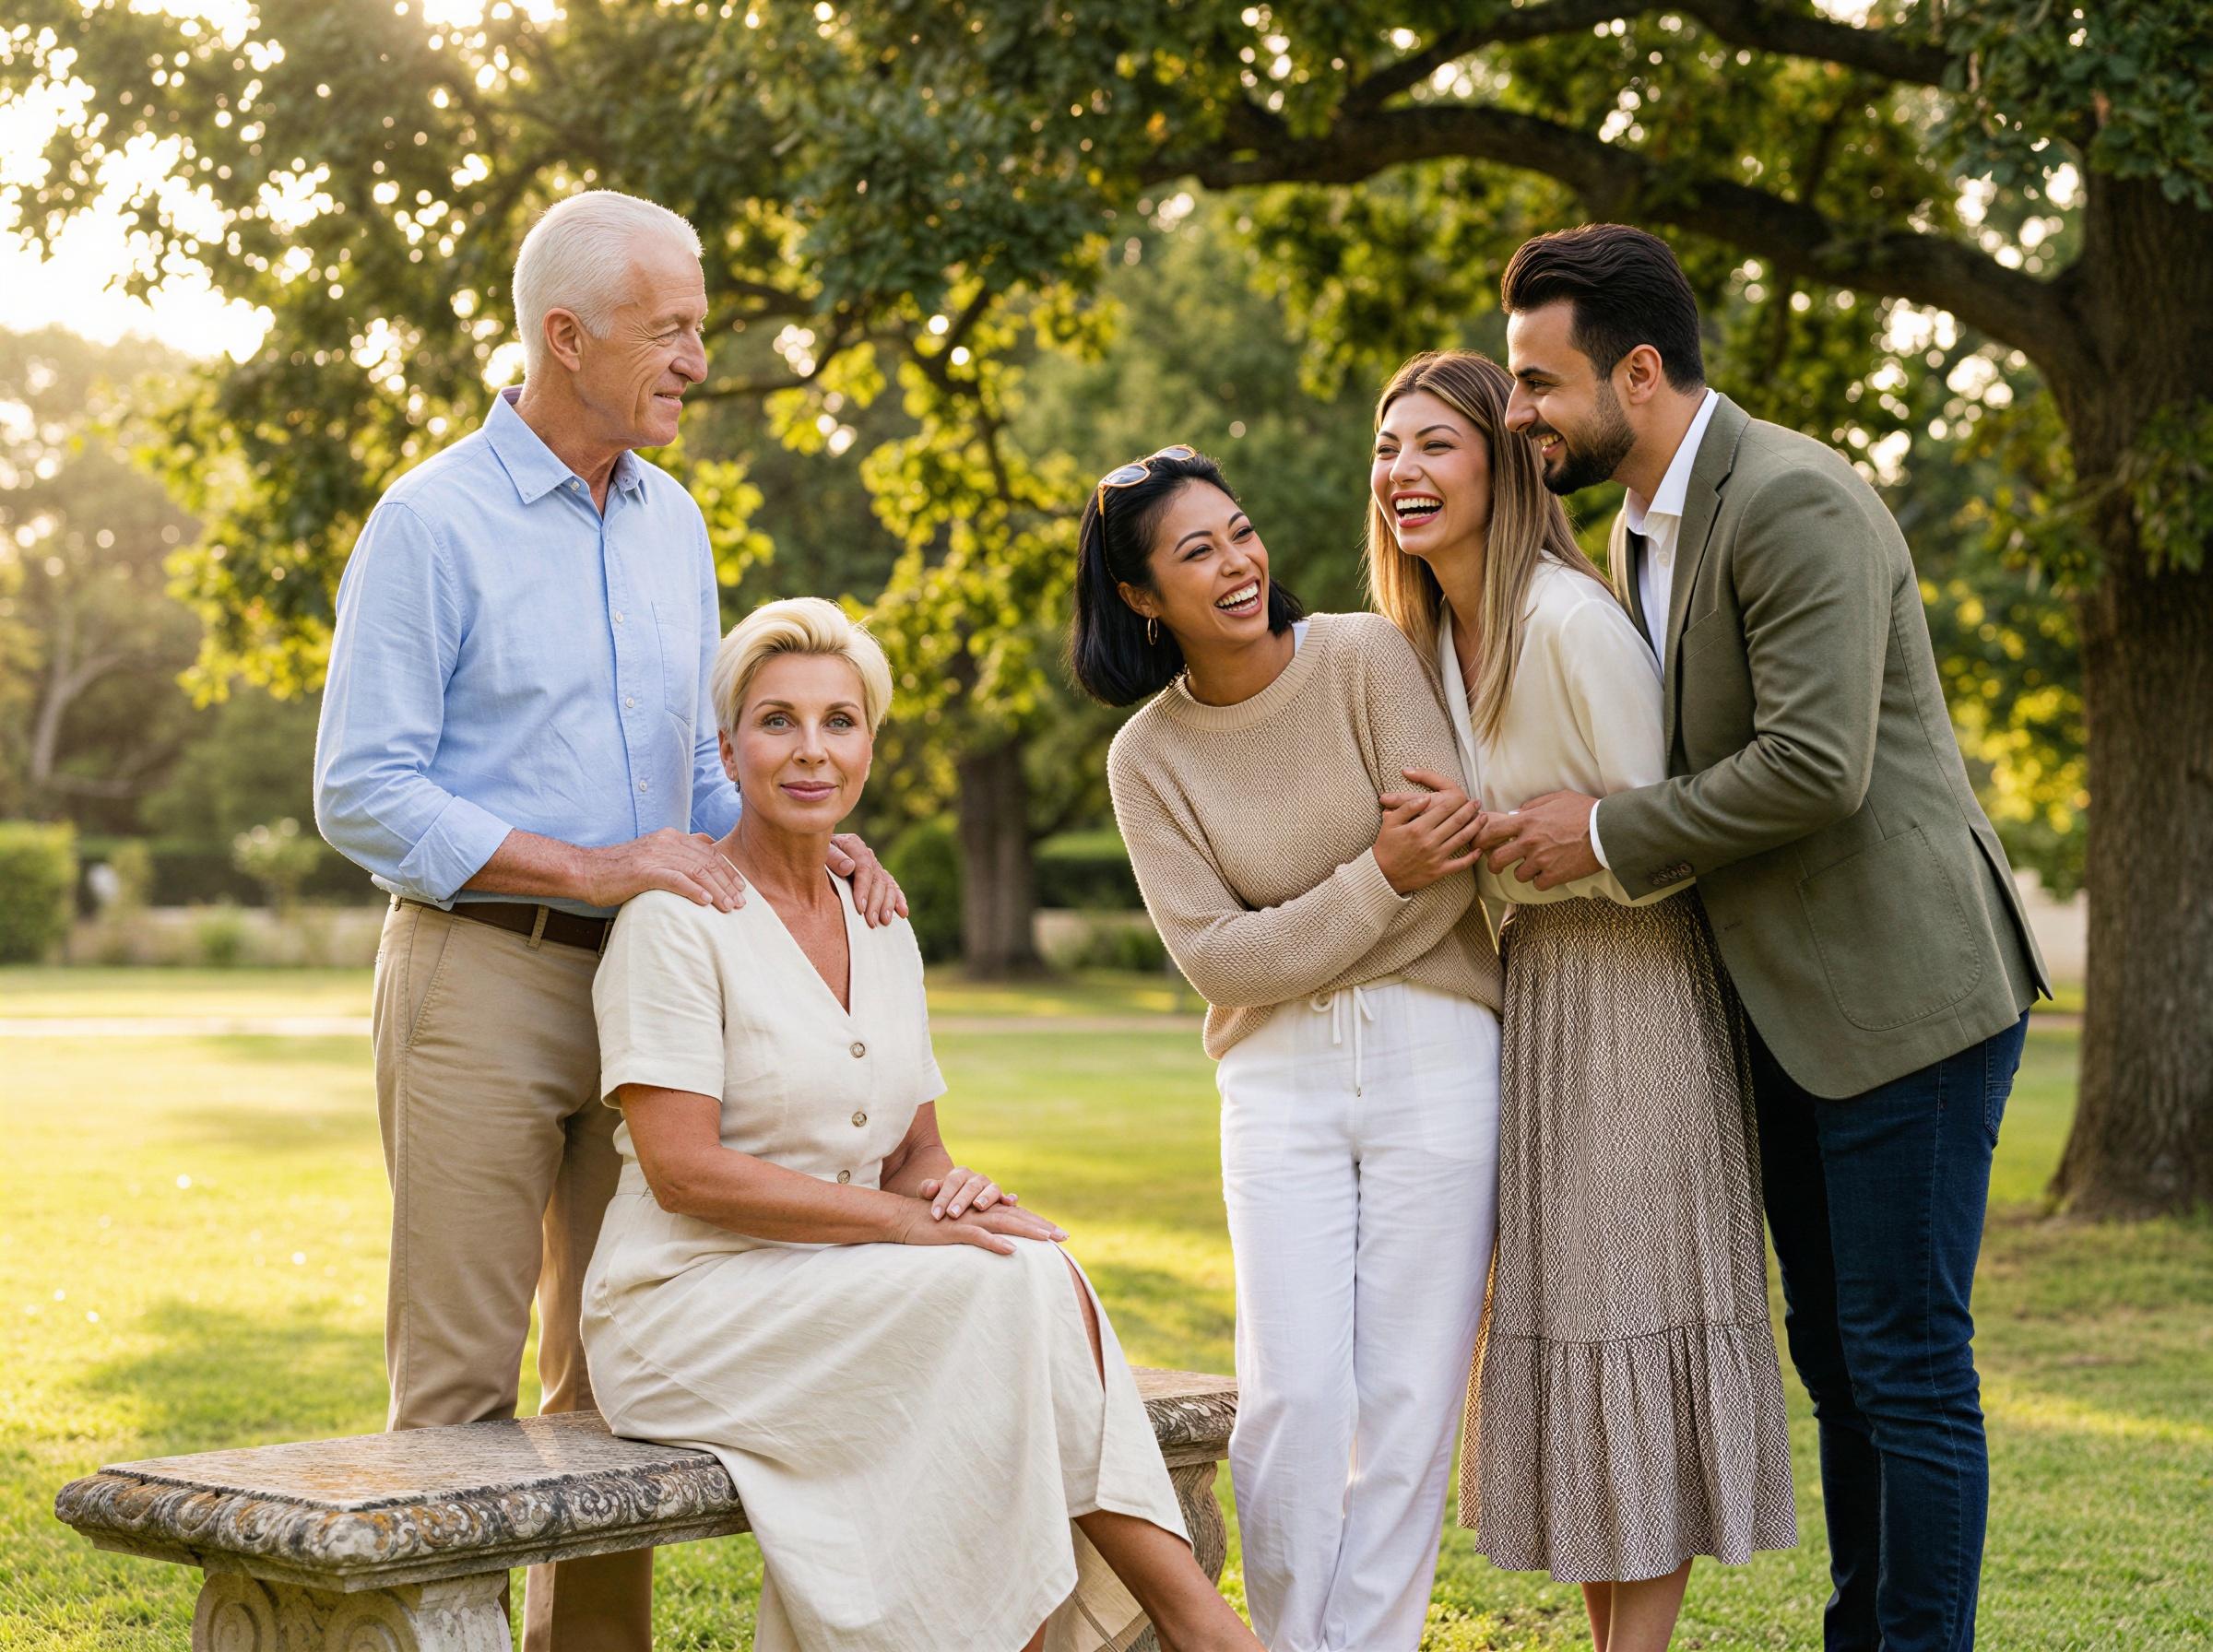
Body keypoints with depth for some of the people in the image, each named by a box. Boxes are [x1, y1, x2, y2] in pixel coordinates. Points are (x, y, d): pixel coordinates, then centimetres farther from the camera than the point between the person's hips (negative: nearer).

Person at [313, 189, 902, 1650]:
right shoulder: (433, 524, -6)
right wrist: (593, 867, -17)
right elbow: (364, 795, -11)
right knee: (462, 1368, -4)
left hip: (647, 983, 6)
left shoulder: (671, 524, 13)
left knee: (619, 1367, 10)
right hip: (481, 980, -6)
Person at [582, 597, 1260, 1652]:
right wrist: (900, 1219, -21)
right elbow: (682, 1170, -16)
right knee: (1022, 1285, -26)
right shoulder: (678, 919, -9)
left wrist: (945, 1186, -9)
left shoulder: (882, 932, 14)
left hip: (840, 1305, 6)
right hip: (693, 1309, -6)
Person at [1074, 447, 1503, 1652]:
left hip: (1434, 1057, -1)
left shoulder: (1365, 658, -3)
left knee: (1408, 1397, -2)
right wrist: (1381, 881, -13)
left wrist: (1303, 950, -7)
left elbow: (1450, 864, -9)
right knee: (1294, 1393, -8)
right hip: (1277, 1081, 1)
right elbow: (1215, 959, -5)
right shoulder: (1147, 758, 2)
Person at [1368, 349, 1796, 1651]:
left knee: (1635, 1317, -3)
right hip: (1529, 992, 9)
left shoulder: (1574, 622, -19)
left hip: (1634, 994, -8)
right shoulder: (1432, 634, 8)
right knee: (1558, 1316, 11)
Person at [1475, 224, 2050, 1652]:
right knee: (1837, 1357, 17)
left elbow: (1813, 767, -25)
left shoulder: (1796, 502, -18)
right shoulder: (1639, 528, 13)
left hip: (1904, 994, -10)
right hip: (1787, 1007, 10)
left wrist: (1610, 836, -15)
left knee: (1906, 1362, -4)